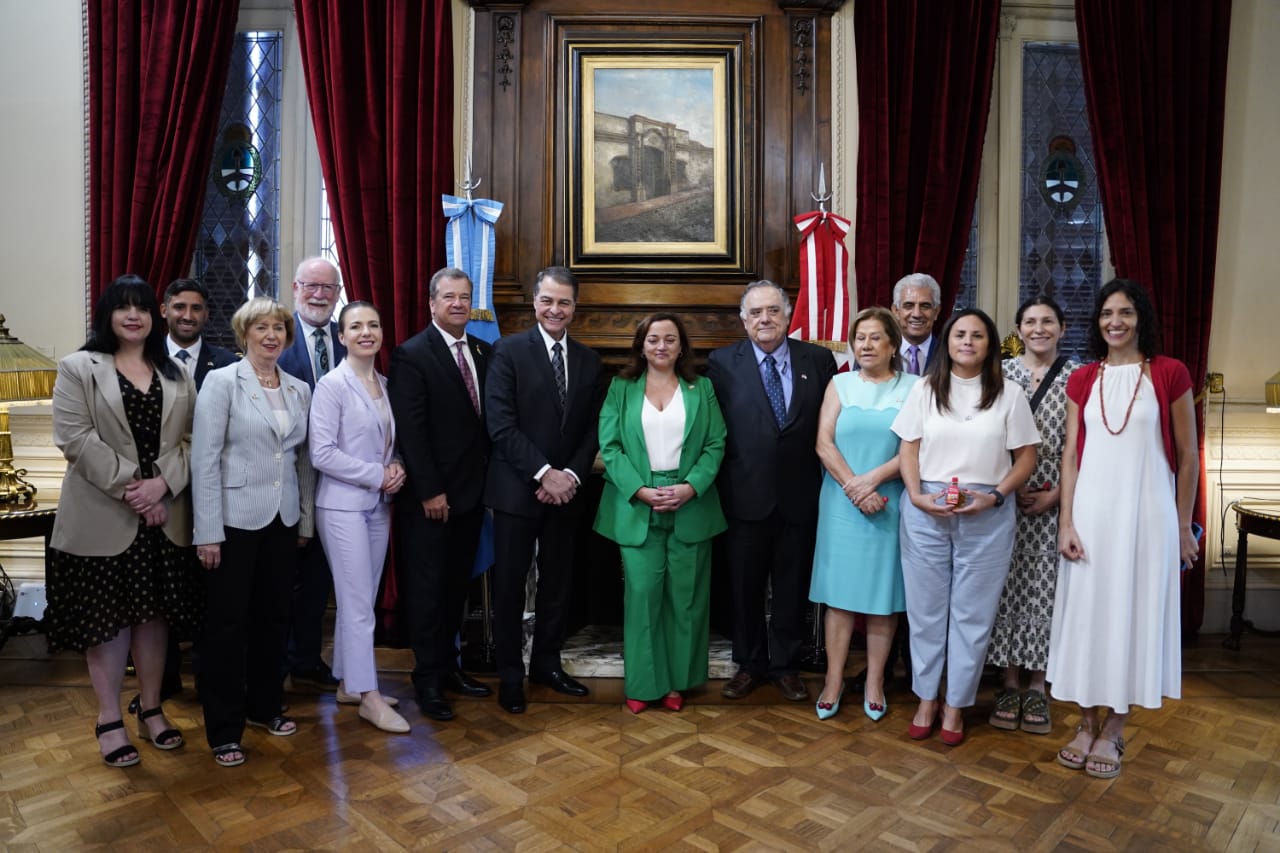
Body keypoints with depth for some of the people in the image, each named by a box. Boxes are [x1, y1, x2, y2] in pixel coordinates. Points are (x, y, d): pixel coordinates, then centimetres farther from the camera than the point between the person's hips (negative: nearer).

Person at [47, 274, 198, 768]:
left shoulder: (176, 375, 10)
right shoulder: (78, 368, 1)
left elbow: (190, 439, 3)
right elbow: (76, 439, -10)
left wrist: (161, 484, -13)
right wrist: (130, 488, -17)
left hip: (164, 515, 3)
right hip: (103, 516, -3)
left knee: (155, 613, 10)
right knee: (107, 617, 4)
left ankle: (151, 709, 23)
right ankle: (109, 720, 17)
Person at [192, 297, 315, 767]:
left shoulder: (299, 389, 7)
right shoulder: (222, 381, -7)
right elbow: (204, 459, -12)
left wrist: (306, 521, 10)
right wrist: (208, 532, -15)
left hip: (283, 521, 5)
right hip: (236, 520, -5)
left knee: (274, 617, 14)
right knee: (227, 622, 5)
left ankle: (265, 706, 32)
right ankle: (224, 729, 18)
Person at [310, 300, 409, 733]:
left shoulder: (386, 384, 9)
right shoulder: (332, 384, -11)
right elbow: (321, 453, -16)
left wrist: (397, 468, -5)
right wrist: (378, 475, -15)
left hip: (378, 503, 7)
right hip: (343, 504, -7)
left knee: (359, 600, 13)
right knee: (358, 603, -2)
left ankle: (349, 683, 25)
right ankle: (368, 695, 7)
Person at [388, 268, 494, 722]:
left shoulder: (483, 352, 8)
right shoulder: (411, 355, -9)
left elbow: (489, 420, 9)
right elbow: (411, 432, -14)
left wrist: (490, 479, 3)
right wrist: (430, 492, -16)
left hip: (471, 491, 6)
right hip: (430, 496, -5)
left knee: (457, 584, 14)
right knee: (427, 587, 5)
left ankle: (448, 665, 28)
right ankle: (428, 679, 18)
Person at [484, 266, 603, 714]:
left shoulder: (588, 359, 8)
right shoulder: (508, 351, -5)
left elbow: (592, 428, 6)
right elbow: (500, 424, -13)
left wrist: (571, 474, -9)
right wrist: (543, 473, -17)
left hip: (565, 489, 4)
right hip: (517, 489, -4)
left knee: (558, 582, 13)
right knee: (510, 585, 6)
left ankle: (546, 662, 30)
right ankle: (510, 674, 21)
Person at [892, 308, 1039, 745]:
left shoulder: (1009, 393, 3)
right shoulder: (925, 389, 6)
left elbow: (1026, 457, 3)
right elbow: (908, 449, 4)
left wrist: (995, 496, -12)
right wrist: (917, 496, -11)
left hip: (986, 516, -1)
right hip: (926, 512, 1)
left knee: (973, 613, 7)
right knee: (925, 609, 9)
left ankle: (956, 704, 22)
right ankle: (926, 699, 24)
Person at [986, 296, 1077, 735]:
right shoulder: (1000, 374, 3)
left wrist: (1055, 494, -7)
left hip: (1057, 500, 0)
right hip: (1006, 497, 1)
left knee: (1046, 588, 5)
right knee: (1007, 585, 4)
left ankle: (1038, 686, 18)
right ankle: (1009, 683, 17)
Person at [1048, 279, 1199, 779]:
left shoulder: (1169, 374, -2)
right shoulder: (1082, 380, 6)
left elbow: (1188, 456, 2)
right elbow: (1070, 453, 5)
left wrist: (1183, 527, 3)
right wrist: (1066, 521, -3)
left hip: (1146, 512, -2)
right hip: (1092, 511, 2)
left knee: (1131, 613, 6)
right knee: (1085, 611, 6)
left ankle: (1112, 730, 20)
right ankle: (1086, 724, 21)